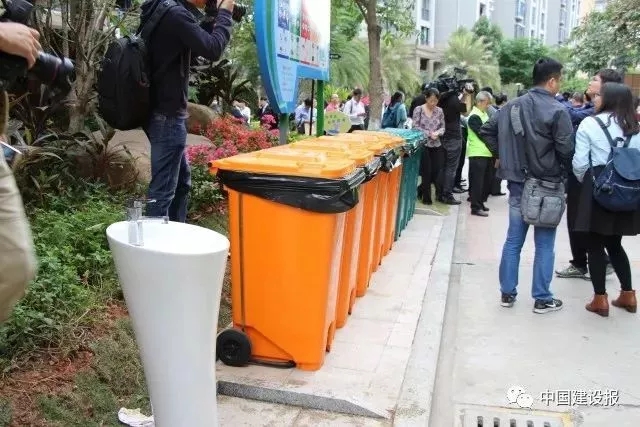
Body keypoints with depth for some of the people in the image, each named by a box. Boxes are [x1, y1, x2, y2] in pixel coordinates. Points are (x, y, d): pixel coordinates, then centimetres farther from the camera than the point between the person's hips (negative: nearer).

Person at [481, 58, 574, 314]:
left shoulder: (512, 106, 5)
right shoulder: (557, 111, -14)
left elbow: (486, 130, 10)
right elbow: (566, 149, -17)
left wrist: (502, 156, 13)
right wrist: (563, 171, 2)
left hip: (517, 182, 5)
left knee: (513, 240, 12)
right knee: (544, 244, 5)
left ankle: (507, 293, 18)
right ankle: (542, 299, 13)